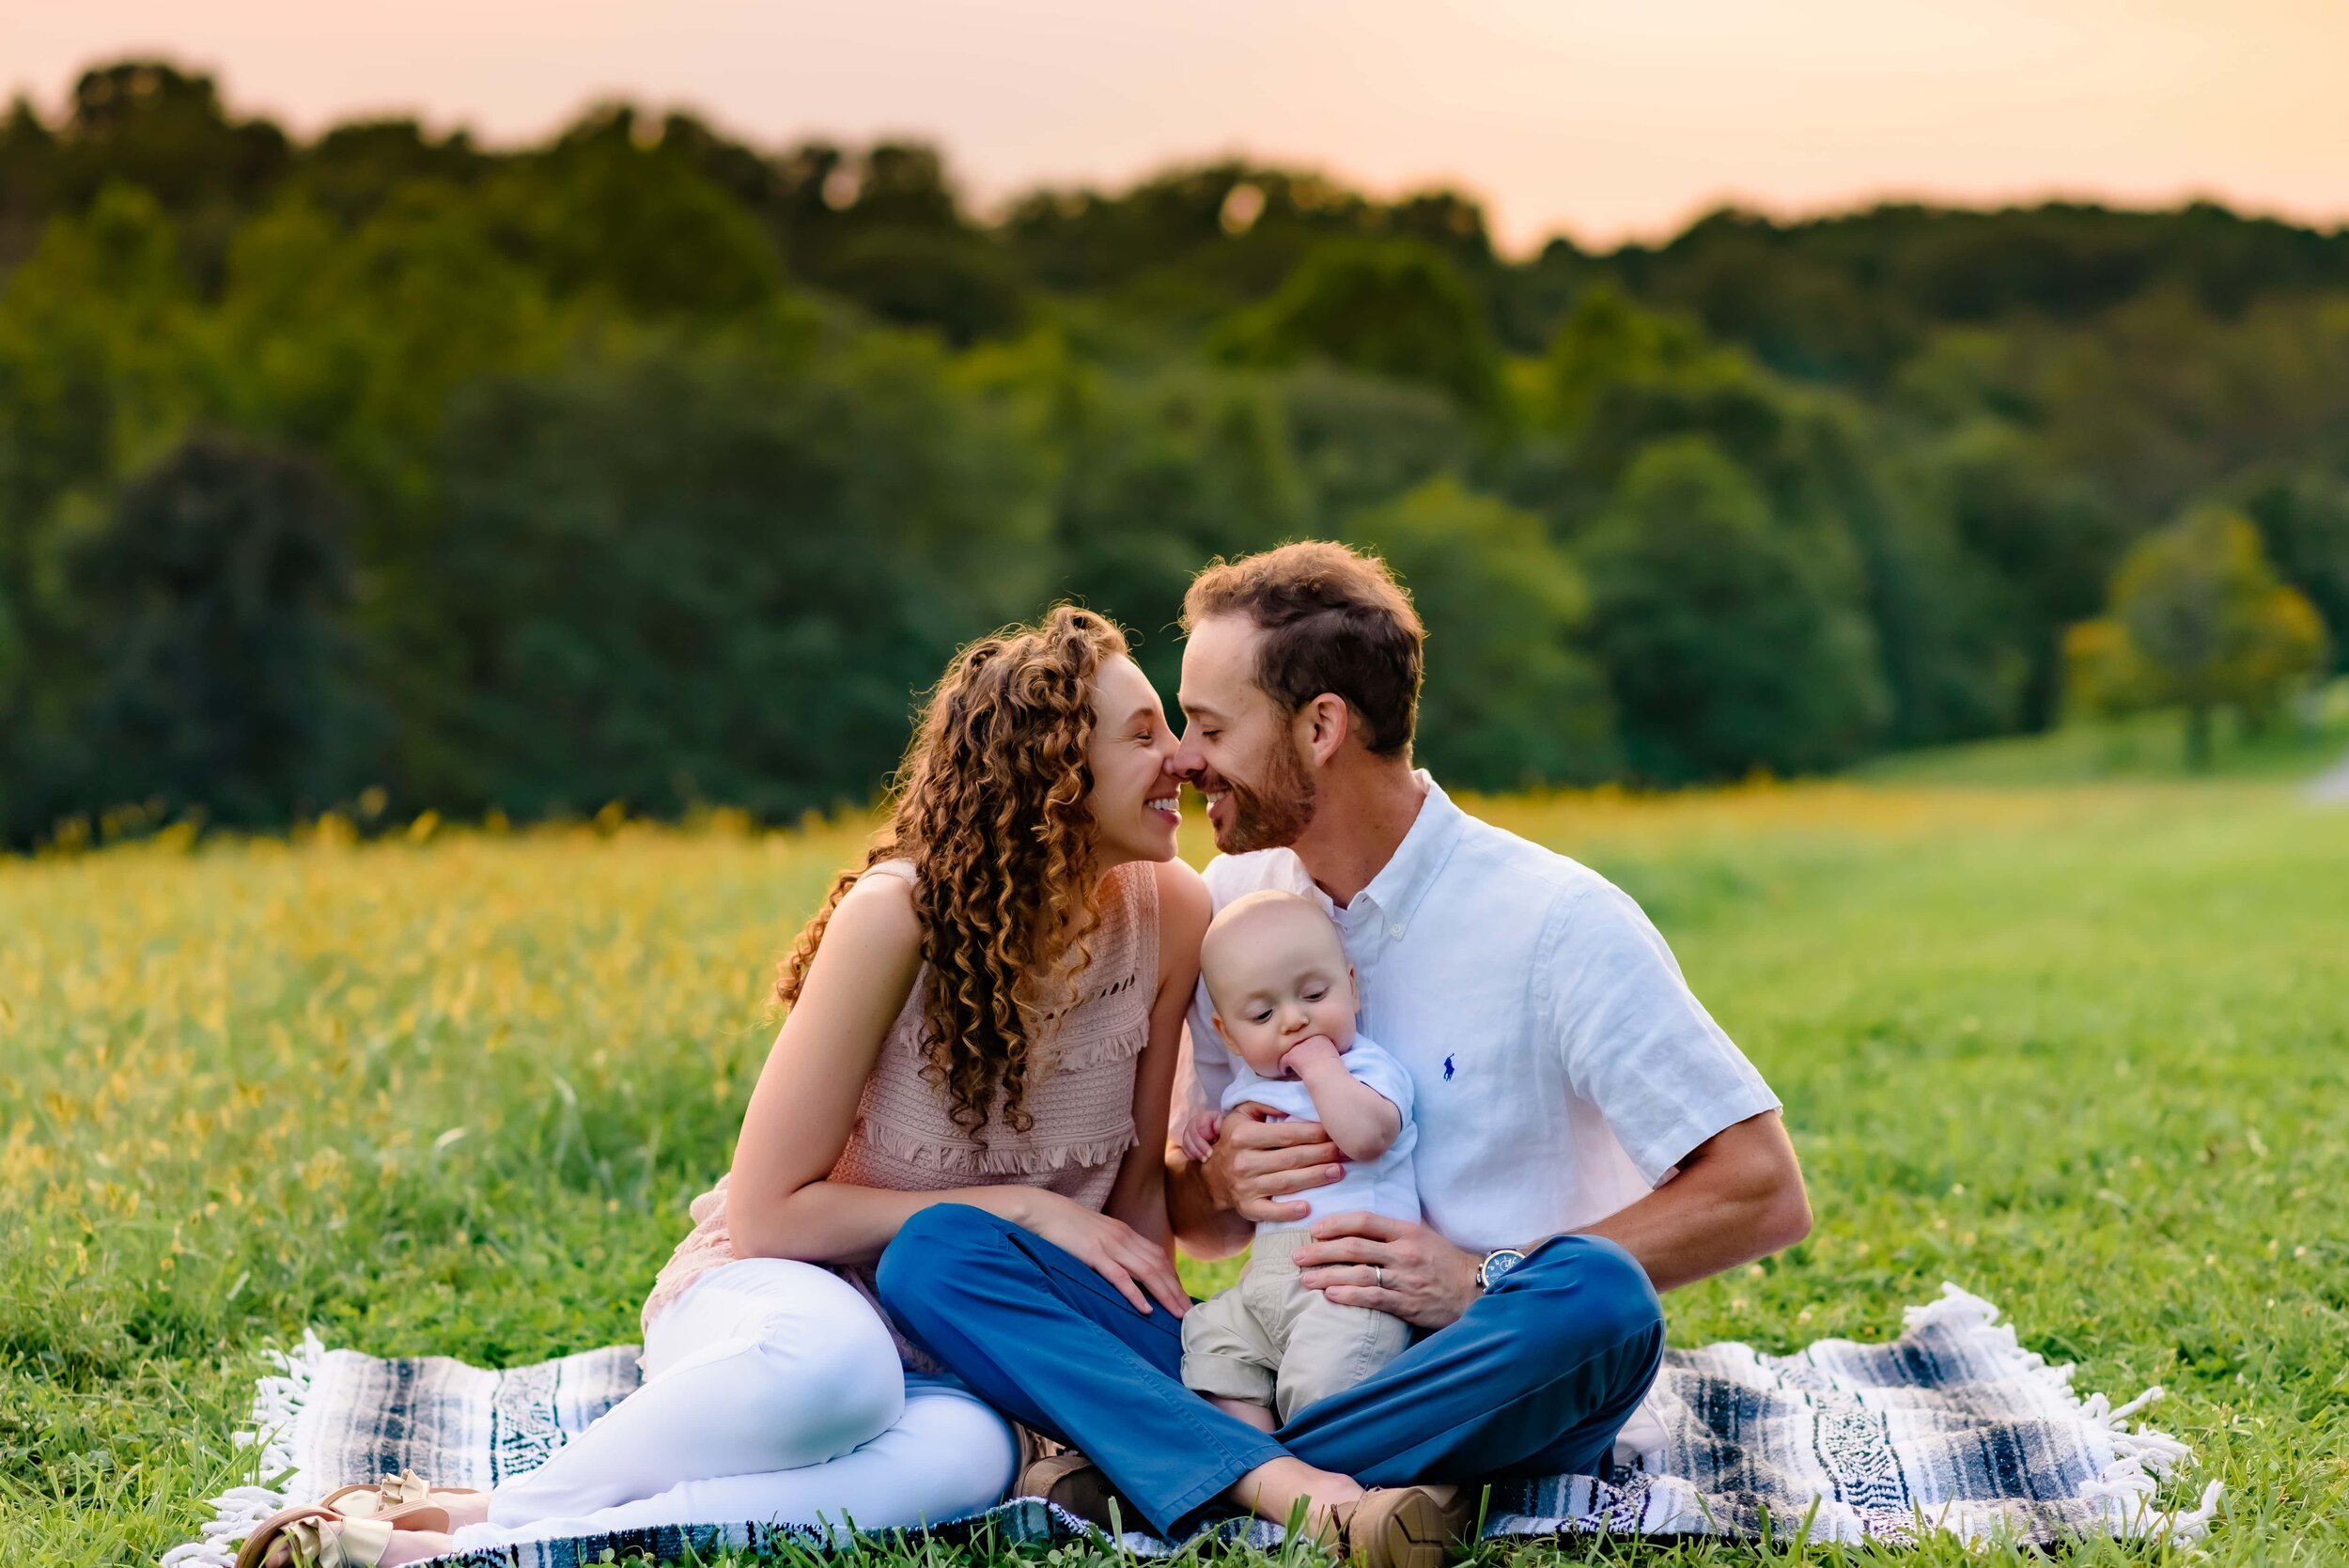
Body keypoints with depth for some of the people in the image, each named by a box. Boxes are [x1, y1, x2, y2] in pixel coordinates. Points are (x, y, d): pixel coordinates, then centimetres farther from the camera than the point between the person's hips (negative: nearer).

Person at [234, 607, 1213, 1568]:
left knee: (966, 1453, -36)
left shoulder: (1169, 913, -6)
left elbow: (1137, 1184, 7)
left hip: (945, 1359, 4)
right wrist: (1020, 1205, -18)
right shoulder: (897, 913, -19)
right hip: (774, 1295, -4)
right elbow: (766, 1214, -15)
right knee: (828, 1361, -43)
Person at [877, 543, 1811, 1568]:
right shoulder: (1227, 904, 7)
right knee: (934, 1251, -14)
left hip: (1481, 1396, -4)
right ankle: (1291, 1485, -35)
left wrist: (1482, 1283, -19)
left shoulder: (1556, 920, -9)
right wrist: (1221, 1180, -10)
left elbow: (1764, 1193, -13)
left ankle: (1135, 1475, -28)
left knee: (1598, 1296, -38)